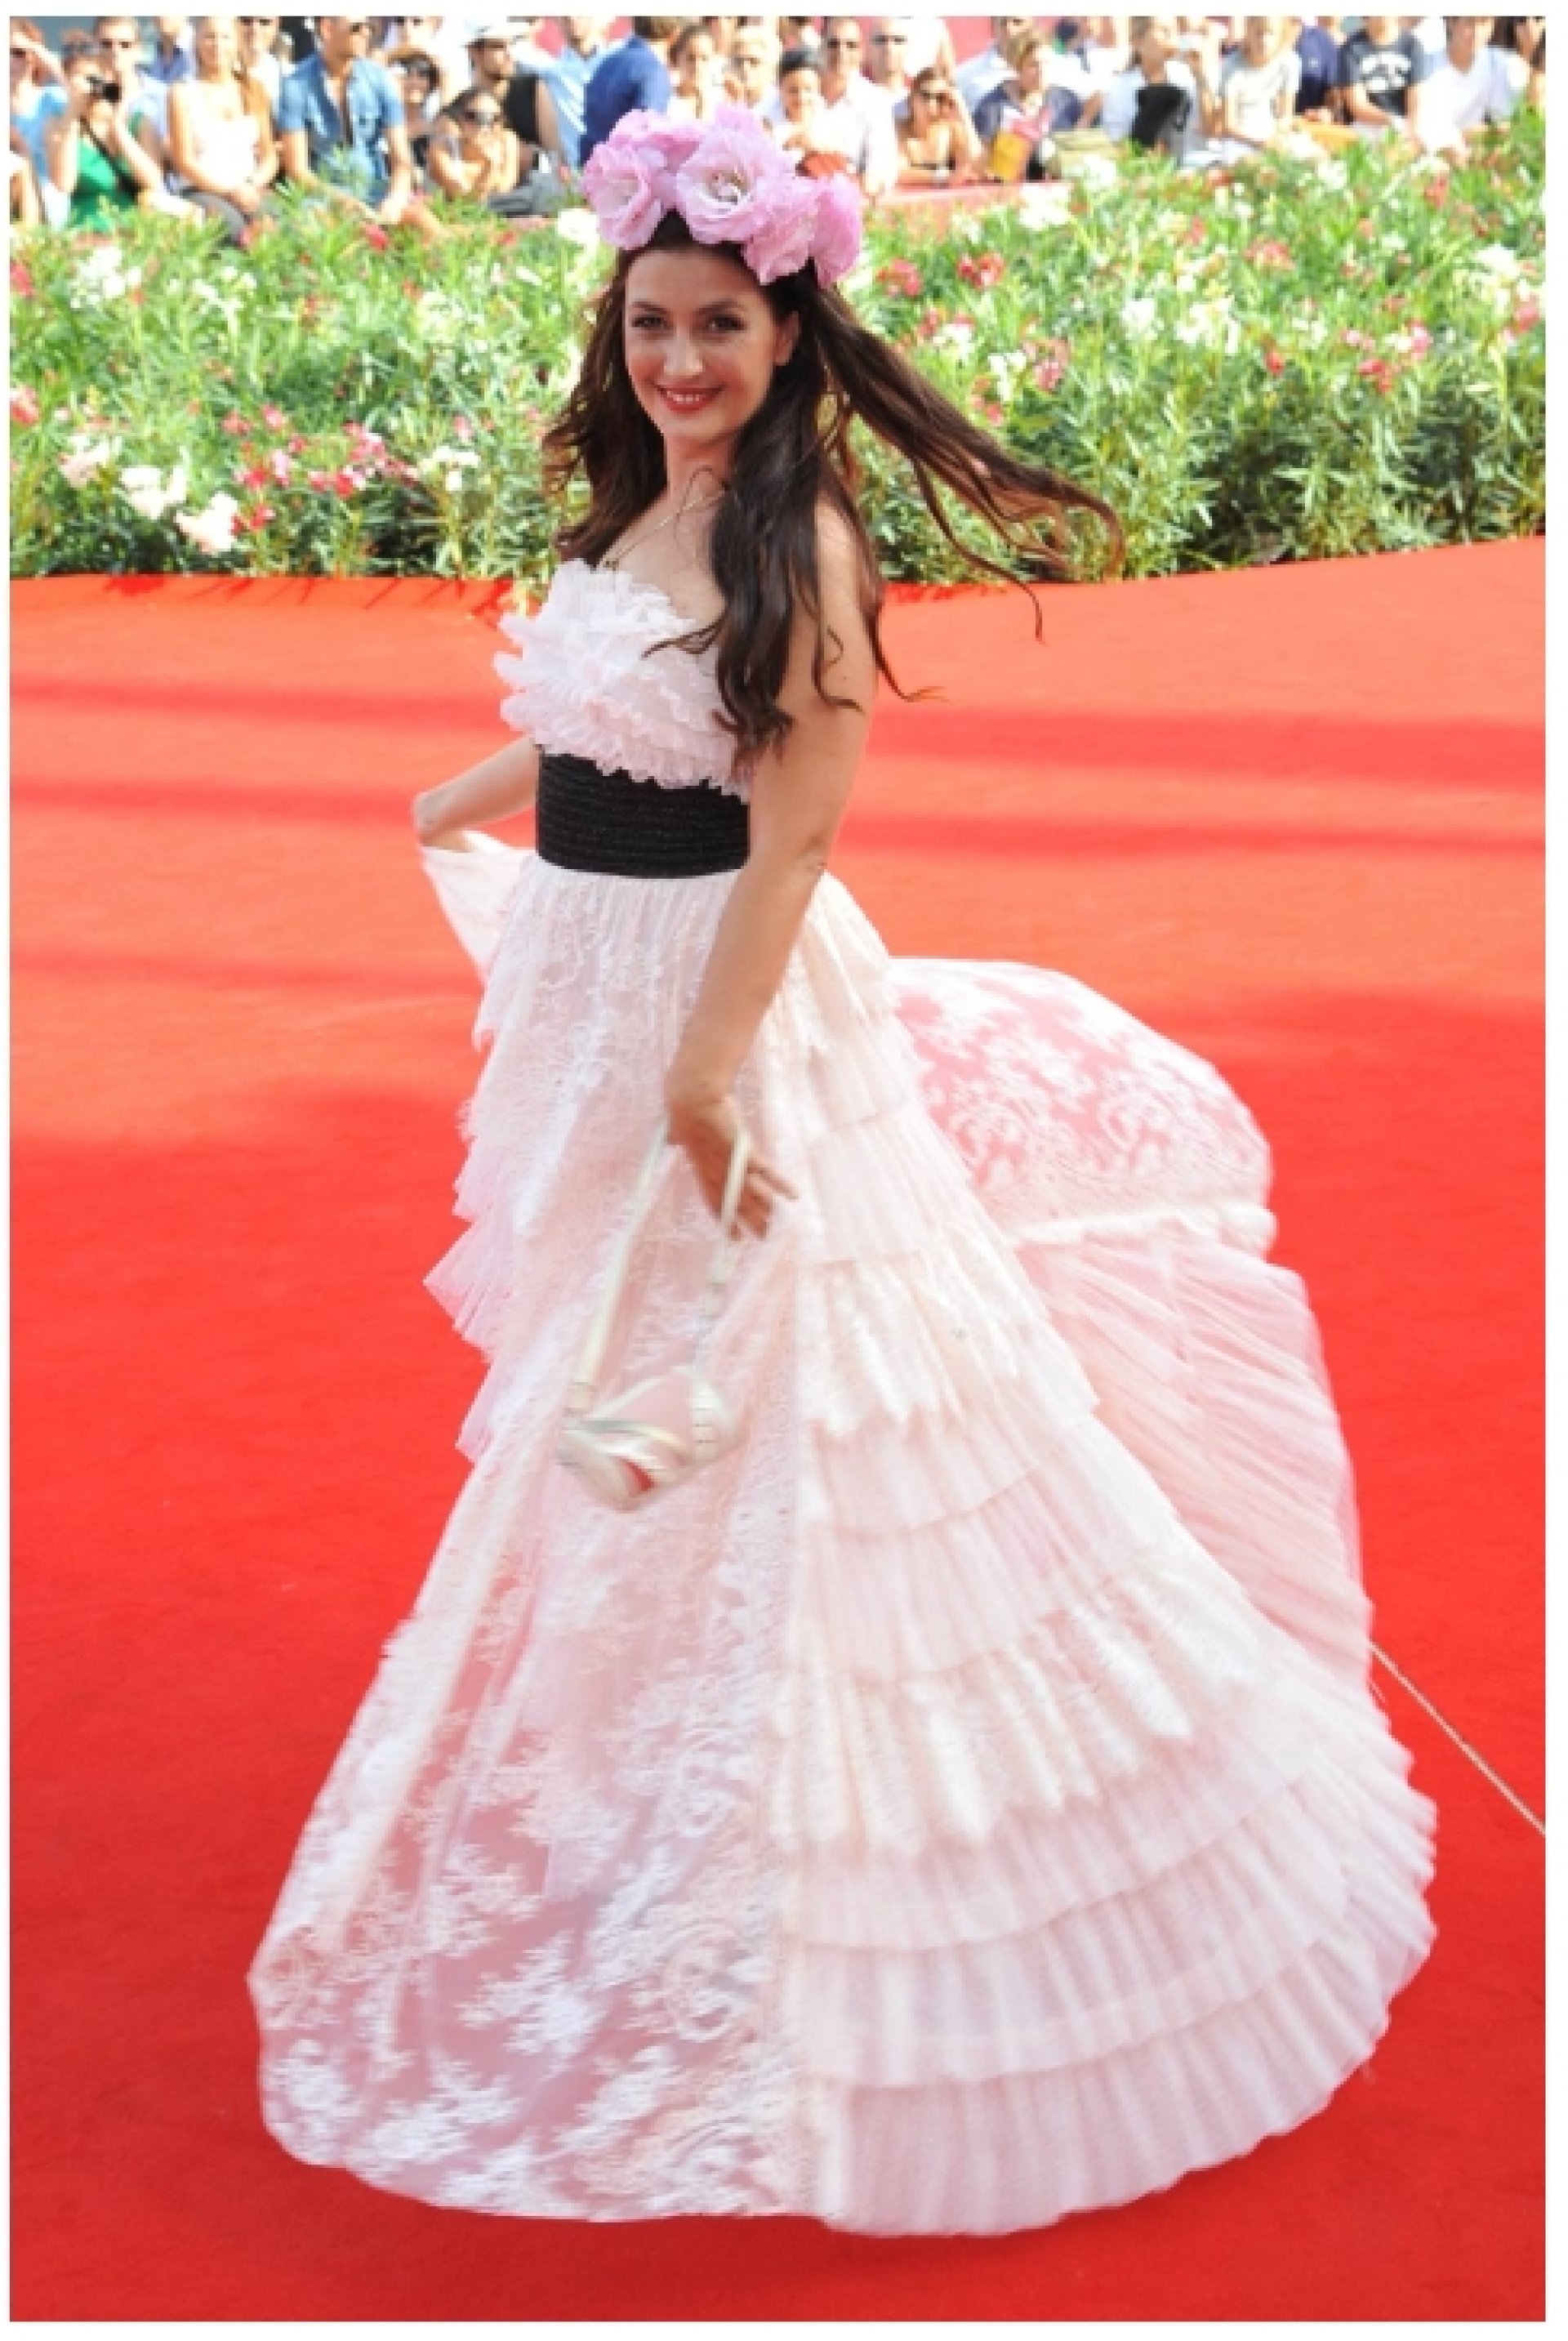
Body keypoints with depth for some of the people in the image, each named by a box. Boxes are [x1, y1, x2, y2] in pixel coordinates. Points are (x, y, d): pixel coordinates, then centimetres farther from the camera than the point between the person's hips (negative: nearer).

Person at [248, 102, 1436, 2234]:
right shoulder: (629, 514, 7)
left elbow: (790, 825, -20)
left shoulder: (796, 537, -16)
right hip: (592, 998, 9)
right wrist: (463, 800, 40)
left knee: (761, 1470, 2)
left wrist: (707, 1076, -25)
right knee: (611, 1427, 21)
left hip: (731, 1005, -8)